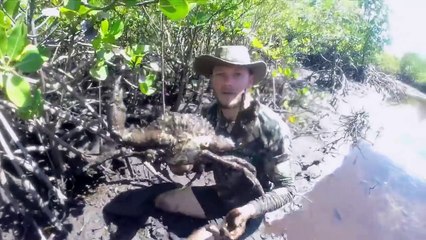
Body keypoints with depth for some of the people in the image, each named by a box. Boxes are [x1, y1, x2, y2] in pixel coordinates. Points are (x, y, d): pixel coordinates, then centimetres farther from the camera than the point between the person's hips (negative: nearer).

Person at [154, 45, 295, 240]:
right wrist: (185, 164, -22)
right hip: (219, 195, 6)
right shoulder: (209, 115, -11)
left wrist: (249, 210, -36)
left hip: (247, 209, -5)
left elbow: (286, 189, -21)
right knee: (163, 202, 4)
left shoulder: (272, 127, -28)